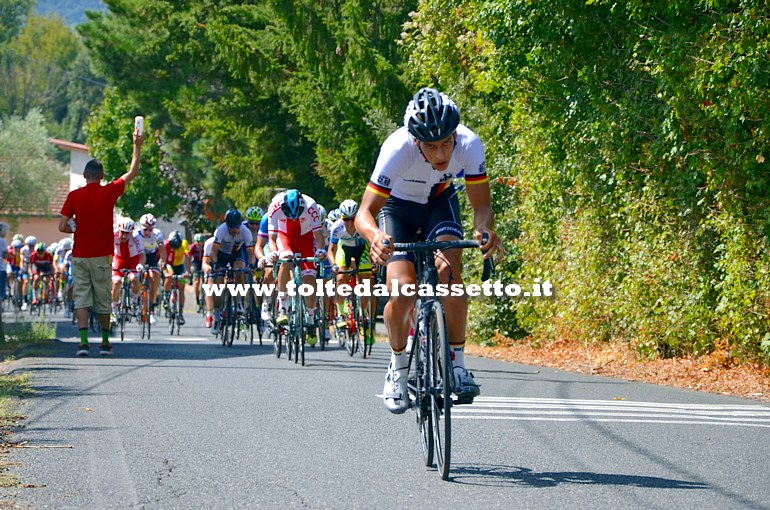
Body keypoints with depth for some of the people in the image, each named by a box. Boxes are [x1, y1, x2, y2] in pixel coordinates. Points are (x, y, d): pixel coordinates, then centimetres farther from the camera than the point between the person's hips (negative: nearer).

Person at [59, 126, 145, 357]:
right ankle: (105, 342, 18)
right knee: (103, 301, 10)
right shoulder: (108, 193, -3)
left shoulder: (74, 196, -3)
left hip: (79, 255, 0)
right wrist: (137, 146, 14)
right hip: (101, 256, 0)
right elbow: (132, 173, 8)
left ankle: (83, 342, -12)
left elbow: (63, 226, -4)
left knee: (81, 298, 0)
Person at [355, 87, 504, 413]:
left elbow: (482, 205, -23)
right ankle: (398, 367, 5)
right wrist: (375, 236, -57)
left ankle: (457, 363, -14)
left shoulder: (469, 144, -32)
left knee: (449, 270, -25)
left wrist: (485, 229, -46)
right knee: (402, 290, -19)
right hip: (398, 206, -1)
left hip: (440, 201, 1)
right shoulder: (397, 149, -38)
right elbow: (365, 212, -35)